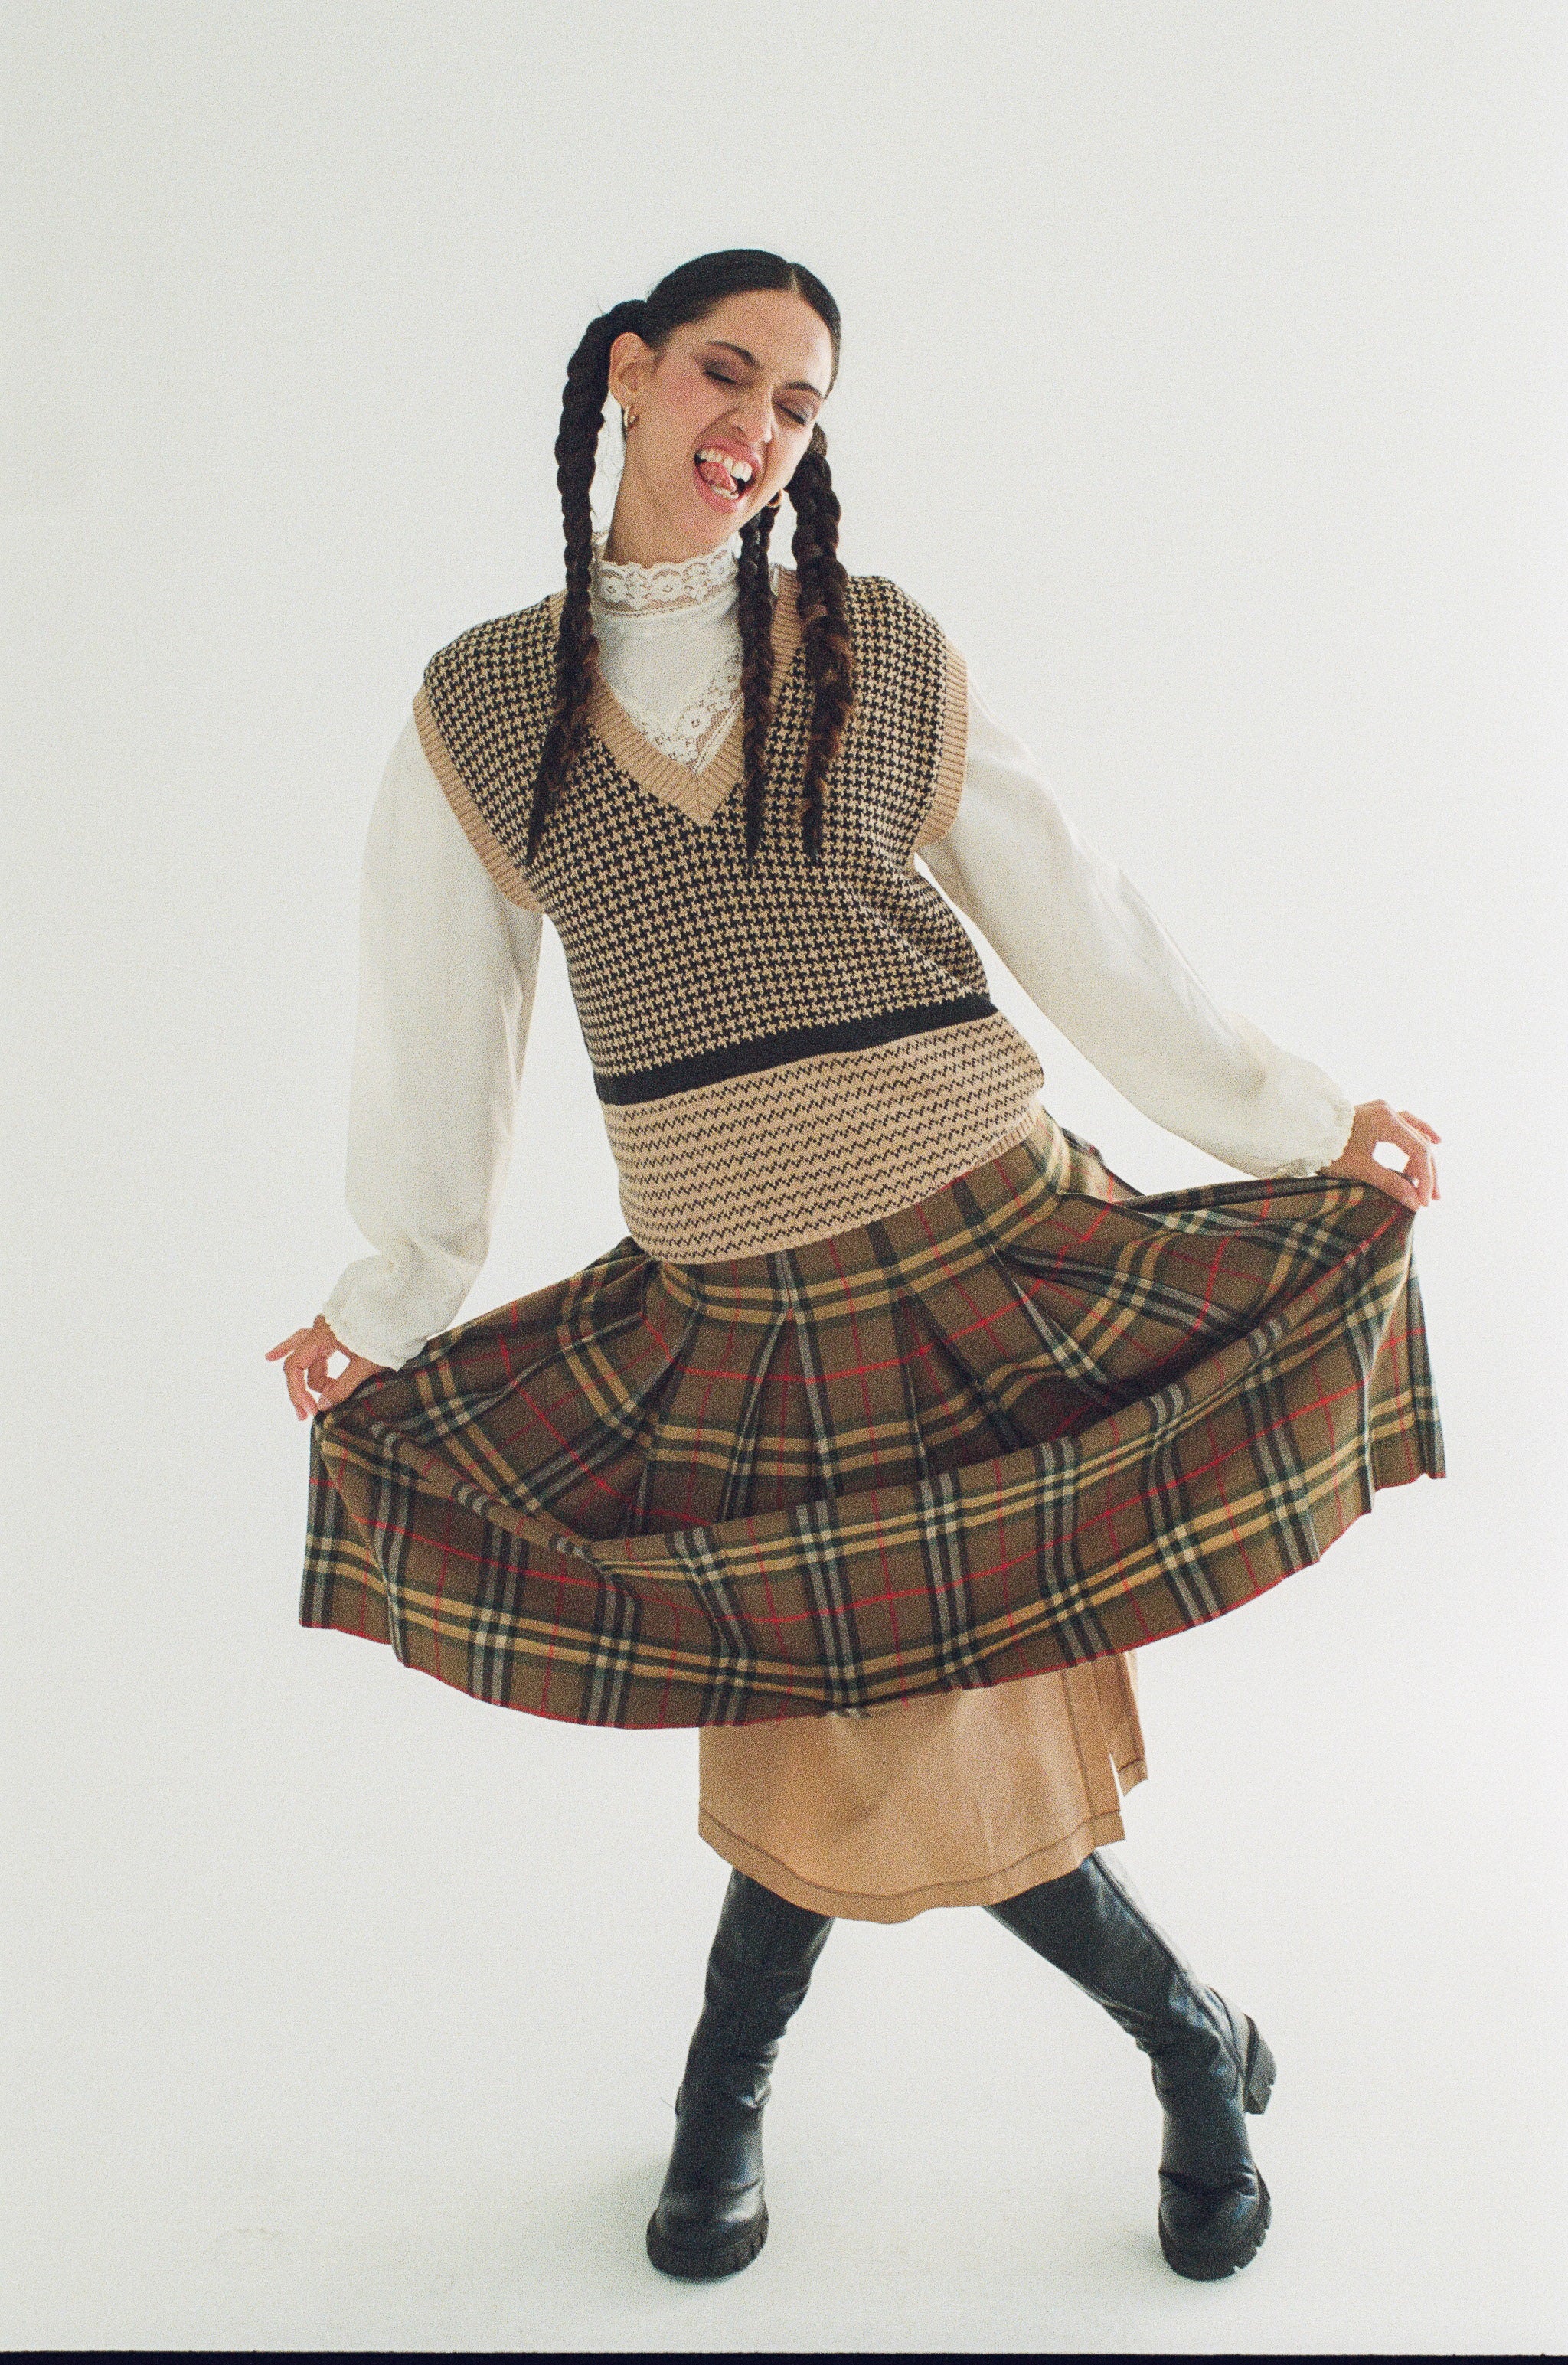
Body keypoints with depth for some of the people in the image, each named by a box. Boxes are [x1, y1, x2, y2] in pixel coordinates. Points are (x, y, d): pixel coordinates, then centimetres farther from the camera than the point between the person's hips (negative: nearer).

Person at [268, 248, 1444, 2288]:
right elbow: (445, 1019, 11)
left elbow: (1074, 920, 9)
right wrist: (392, 1298, 17)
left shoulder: (890, 654, 4)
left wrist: (1297, 1119, 10)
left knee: (857, 1736, 2)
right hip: (731, 1321, 1)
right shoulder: (479, 706, 4)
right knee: (867, 1738, 2)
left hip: (989, 1253, 0)